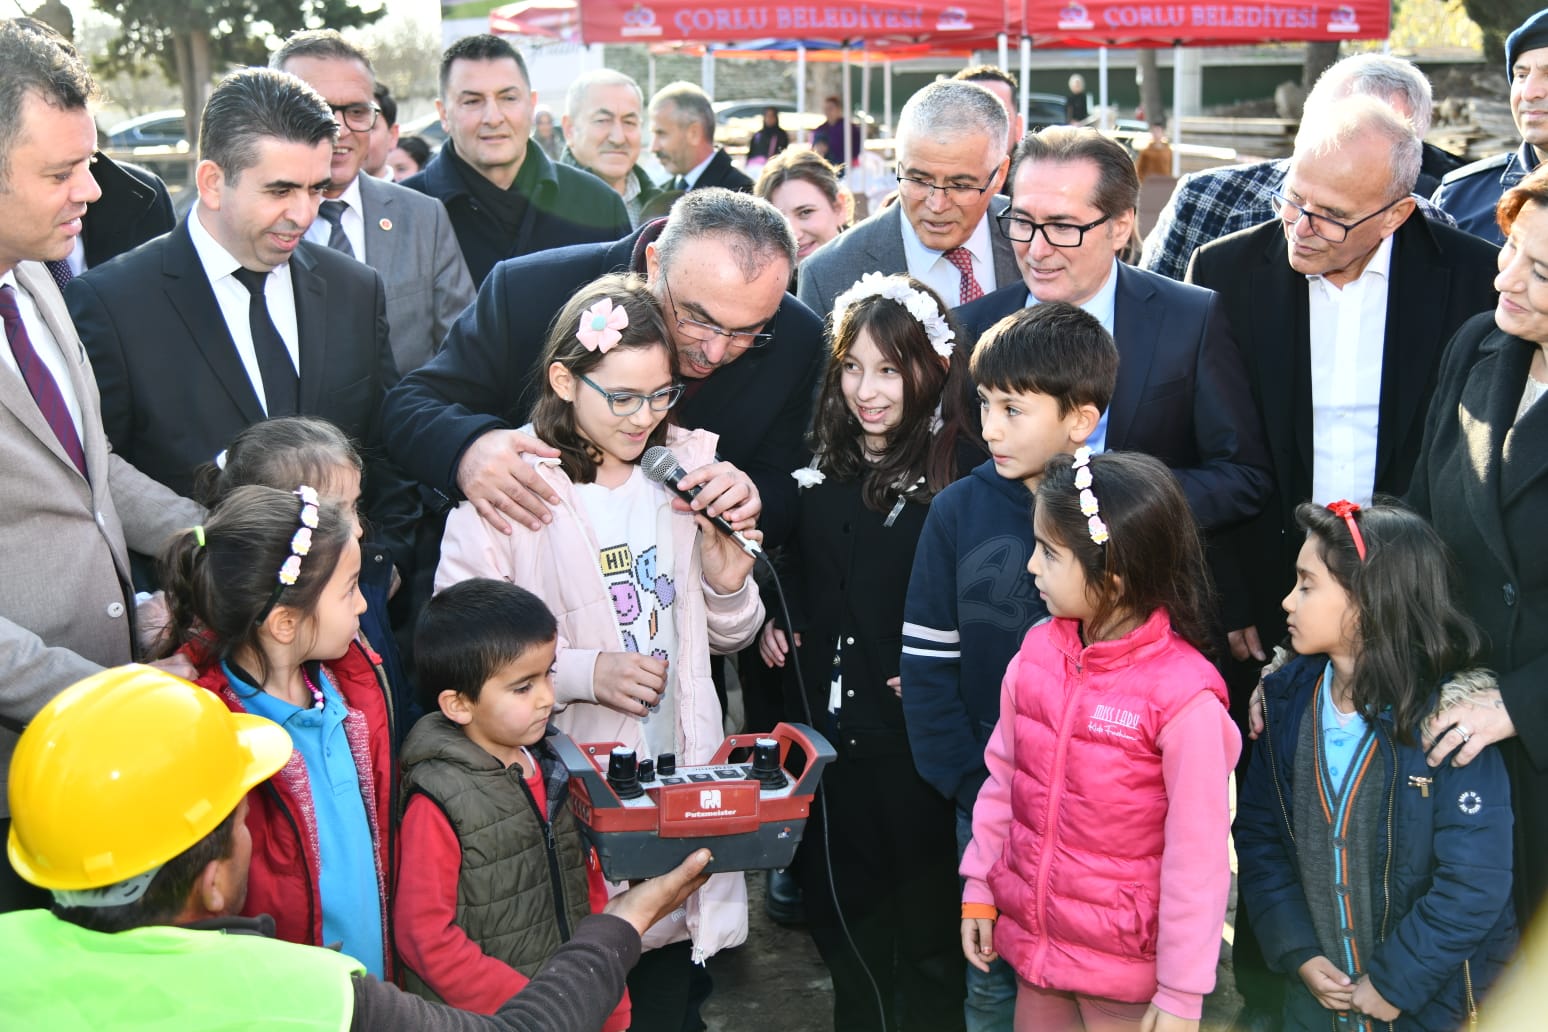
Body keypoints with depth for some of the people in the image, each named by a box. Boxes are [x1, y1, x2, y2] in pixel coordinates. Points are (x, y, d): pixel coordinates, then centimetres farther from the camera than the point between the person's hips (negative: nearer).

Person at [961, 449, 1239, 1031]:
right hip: (1029, 933, 5)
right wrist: (978, 888, 10)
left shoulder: (1184, 697, -22)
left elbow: (1198, 853, -17)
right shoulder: (1038, 651, -6)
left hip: (1122, 960, -5)